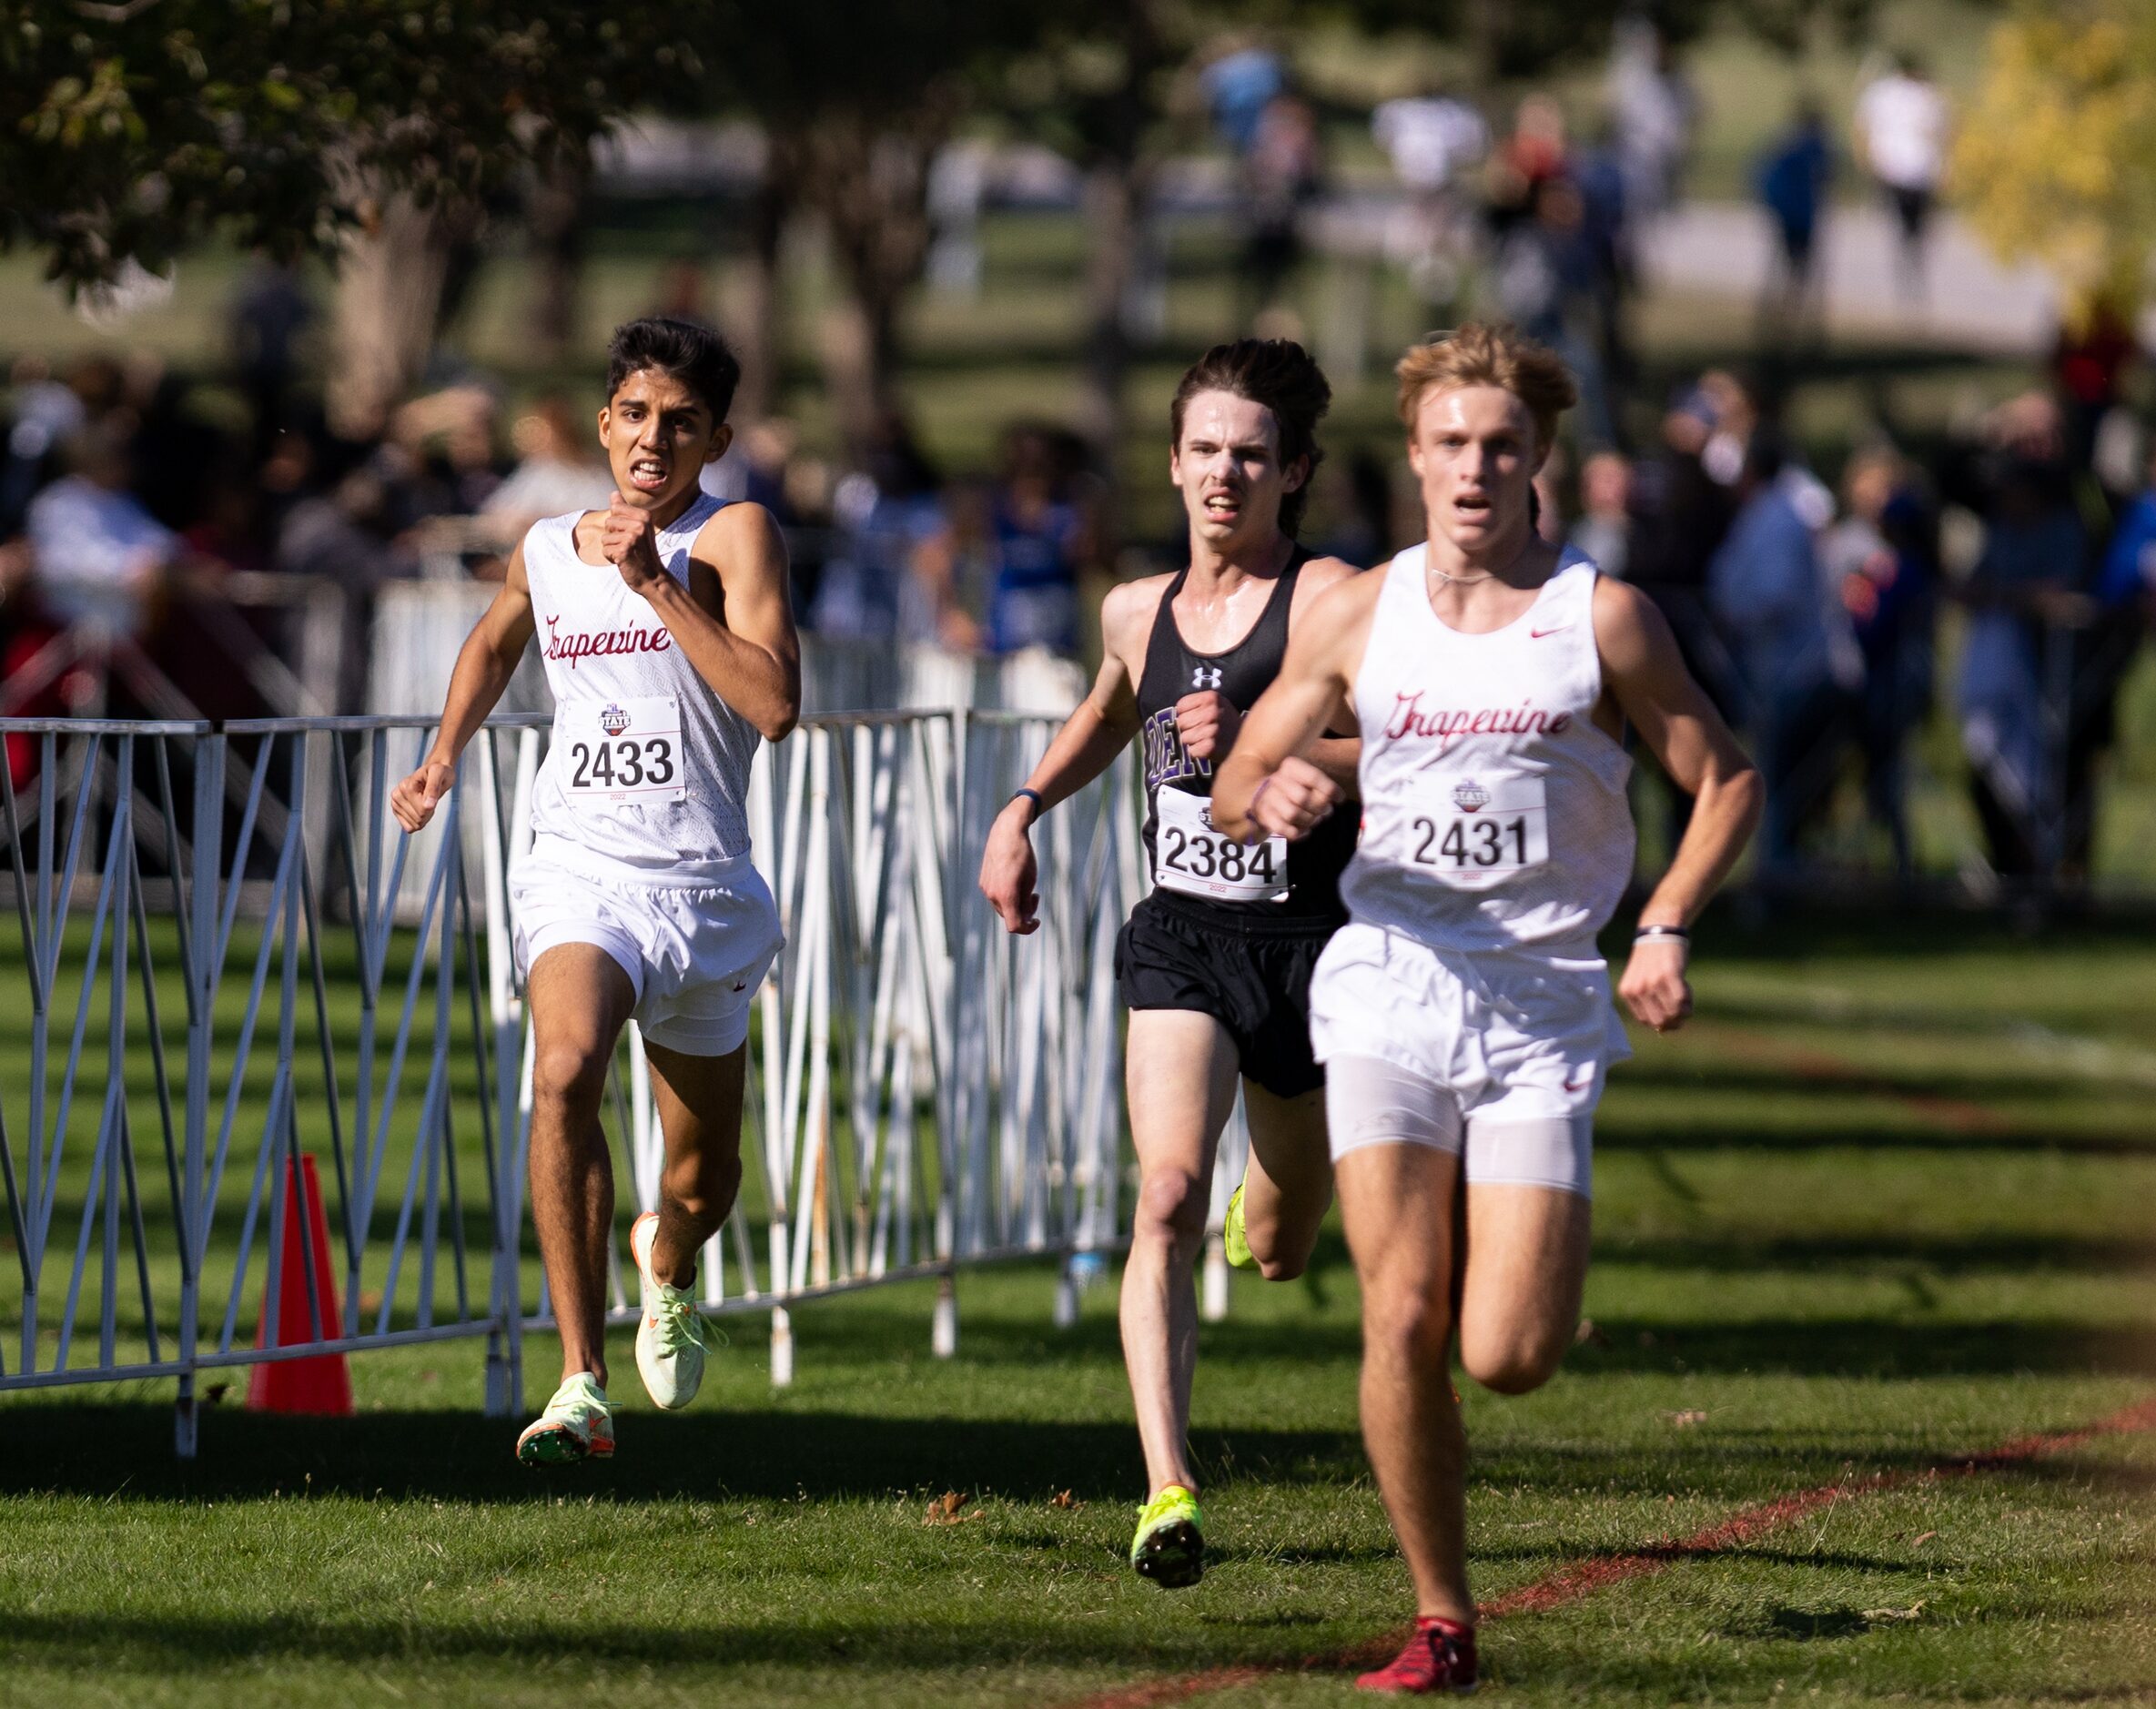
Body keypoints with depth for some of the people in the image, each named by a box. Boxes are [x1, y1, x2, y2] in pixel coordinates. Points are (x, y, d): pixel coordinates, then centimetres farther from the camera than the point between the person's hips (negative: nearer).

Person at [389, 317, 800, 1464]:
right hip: (579, 866, 1)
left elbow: (775, 705, -20)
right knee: (564, 1073, -29)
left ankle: (667, 1264, 54)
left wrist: (655, 584, -22)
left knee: (703, 1174, 14)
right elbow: (494, 645, 34)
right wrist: (444, 755, 22)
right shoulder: (546, 551, 9)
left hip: (703, 885, -1)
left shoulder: (734, 536, -5)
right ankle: (582, 1389, -31)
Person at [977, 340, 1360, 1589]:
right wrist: (1026, 807, 19)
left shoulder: (1327, 596, -8)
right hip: (1182, 941, 2)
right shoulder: (1139, 613, 8)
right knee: (1168, 1198, -22)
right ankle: (1170, 1491, -29)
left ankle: (1274, 1196, 56)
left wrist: (1256, 743, -30)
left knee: (1279, 1250, 15)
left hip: (1311, 943, -2)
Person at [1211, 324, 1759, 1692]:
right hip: (1387, 992, 1)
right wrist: (1271, 798, -12)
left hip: (1543, 1009, -1)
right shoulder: (1359, 617, 8)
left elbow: (1726, 781, 8)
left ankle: (1528, 1263, 29)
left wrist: (1665, 929, -6)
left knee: (1508, 1357, -10)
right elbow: (1232, 789, 13)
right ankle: (1443, 1620, 1)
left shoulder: (1604, 618, 1)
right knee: (1402, 1323, -12)